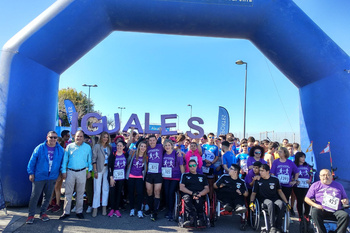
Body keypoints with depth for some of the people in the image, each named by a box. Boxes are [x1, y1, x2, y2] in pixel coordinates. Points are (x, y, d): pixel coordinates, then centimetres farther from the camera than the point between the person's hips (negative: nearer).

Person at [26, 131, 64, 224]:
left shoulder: (60, 150, 1)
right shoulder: (40, 148, -5)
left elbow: (62, 162, 10)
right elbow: (32, 161, -2)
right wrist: (31, 173, -4)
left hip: (52, 177, 3)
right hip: (39, 177, -2)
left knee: (48, 196, 11)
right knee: (35, 196, 3)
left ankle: (43, 213, 27)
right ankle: (31, 215, 17)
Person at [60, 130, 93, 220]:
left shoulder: (88, 147, 6)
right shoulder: (69, 146, 5)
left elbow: (89, 160, 9)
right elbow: (65, 159, 6)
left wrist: (89, 171, 4)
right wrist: (63, 171, 0)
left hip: (82, 172, 0)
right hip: (70, 172, 0)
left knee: (80, 193, 8)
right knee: (68, 193, 4)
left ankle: (79, 211, 20)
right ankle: (66, 212, 15)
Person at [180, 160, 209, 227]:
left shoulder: (203, 176, 27)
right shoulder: (185, 175, 24)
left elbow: (207, 189, 15)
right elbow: (181, 188, 10)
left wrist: (199, 194, -7)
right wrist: (192, 193, -7)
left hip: (200, 195, 1)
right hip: (187, 194, 0)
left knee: (198, 201, -37)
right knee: (187, 200, -38)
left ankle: (191, 219, -46)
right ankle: (199, 218, -50)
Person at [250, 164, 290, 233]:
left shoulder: (275, 180, 9)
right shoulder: (258, 181, 6)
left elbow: (279, 191, 16)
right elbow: (253, 193, 8)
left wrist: (286, 202, 9)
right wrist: (251, 202, -9)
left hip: (275, 199, 1)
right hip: (264, 199, -1)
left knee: (281, 204, -34)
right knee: (270, 203, -37)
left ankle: (278, 227, -26)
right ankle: (273, 227, -34)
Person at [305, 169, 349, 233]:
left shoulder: (339, 186, 20)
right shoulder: (315, 185, 13)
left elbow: (346, 199, 24)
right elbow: (307, 199, 9)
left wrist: (346, 201, -1)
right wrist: (315, 205, -10)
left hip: (336, 211, 2)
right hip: (321, 210, -1)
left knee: (345, 215, -29)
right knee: (314, 212, -33)